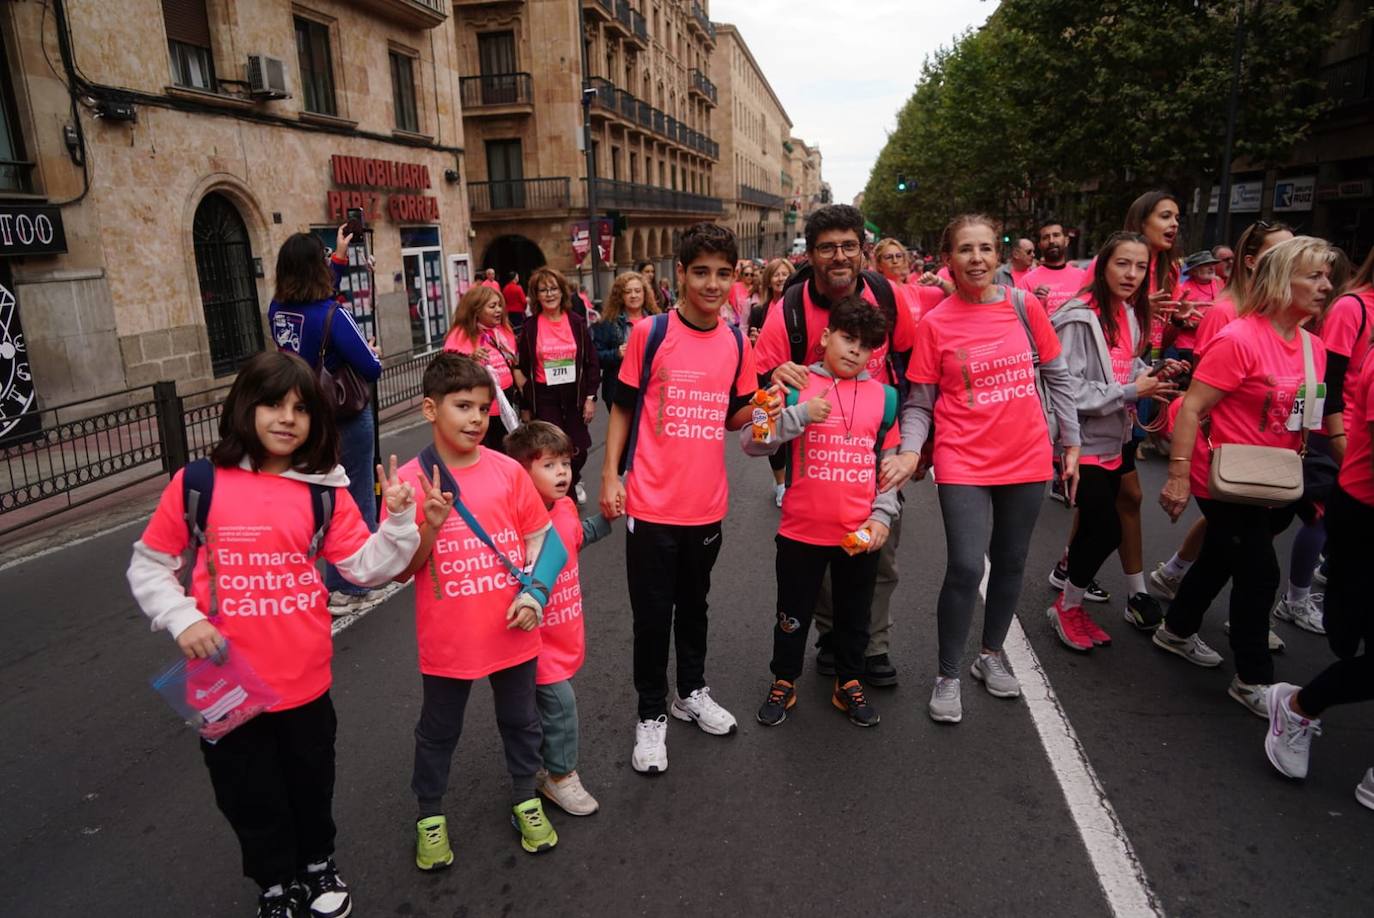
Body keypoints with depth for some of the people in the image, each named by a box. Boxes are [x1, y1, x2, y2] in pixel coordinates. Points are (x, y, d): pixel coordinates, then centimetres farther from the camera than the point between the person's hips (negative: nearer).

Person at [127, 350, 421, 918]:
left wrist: (397, 519, -20)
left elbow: (367, 568, -6)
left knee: (310, 782, 21)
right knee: (248, 793, 18)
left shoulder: (325, 491, -5)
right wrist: (182, 619, -12)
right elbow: (148, 566, 1)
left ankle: (319, 865, 48)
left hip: (304, 679, 1)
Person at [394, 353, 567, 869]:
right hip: (447, 640, -2)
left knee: (520, 720, 21)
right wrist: (431, 526, -26)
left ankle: (525, 797, 45)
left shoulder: (508, 470, -7)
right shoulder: (411, 481, -12)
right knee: (438, 731, 19)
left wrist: (533, 590, -11)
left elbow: (538, 535, 3)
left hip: (511, 632, 2)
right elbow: (400, 571, -9)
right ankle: (430, 815, 41)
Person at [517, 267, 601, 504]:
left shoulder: (577, 323, 1)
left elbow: (591, 362, 3)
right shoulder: (530, 327, -1)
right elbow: (524, 370, 3)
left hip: (574, 395, 1)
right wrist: (525, 407, 3)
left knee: (578, 449, 7)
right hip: (544, 398, -1)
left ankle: (573, 480, 39)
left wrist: (590, 397, -4)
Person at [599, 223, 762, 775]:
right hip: (651, 504, -3)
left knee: (694, 604, 20)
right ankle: (651, 715, 25)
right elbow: (623, 407, -2)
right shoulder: (650, 333, -9)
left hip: (707, 505, 4)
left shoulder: (736, 343, 2)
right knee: (652, 615, 7)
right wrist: (609, 476, -8)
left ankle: (692, 692, 40)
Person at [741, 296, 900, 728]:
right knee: (793, 614, 14)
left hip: (861, 533, 2)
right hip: (802, 530, -2)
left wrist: (882, 515, -1)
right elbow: (750, 441, -11)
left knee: (854, 614, 18)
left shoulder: (884, 396, 3)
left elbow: (891, 464, 8)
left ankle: (849, 683, 38)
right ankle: (783, 682, 35)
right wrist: (802, 414, -20)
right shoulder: (796, 386, -5)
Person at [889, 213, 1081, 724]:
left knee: (1010, 564, 15)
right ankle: (948, 677, 8)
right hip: (964, 462, -3)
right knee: (966, 568, -12)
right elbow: (919, 403, -3)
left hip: (1026, 458, 3)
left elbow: (1057, 377, 8)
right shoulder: (935, 324, -6)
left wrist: (1071, 442, 8)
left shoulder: (1024, 306, 0)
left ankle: (991, 654, 37)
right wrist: (910, 450, -20)